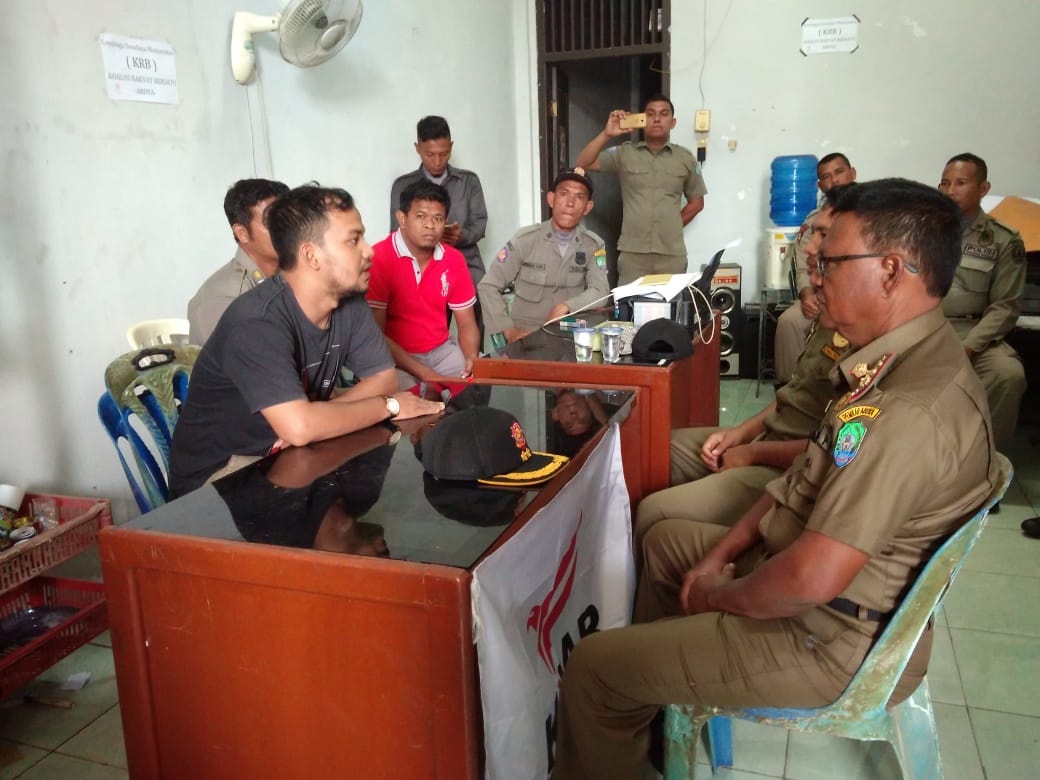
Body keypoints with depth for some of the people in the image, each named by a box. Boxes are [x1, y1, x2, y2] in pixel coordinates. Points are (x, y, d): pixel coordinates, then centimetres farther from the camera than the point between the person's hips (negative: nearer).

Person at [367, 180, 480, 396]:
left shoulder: (454, 259, 3)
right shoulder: (378, 259, -15)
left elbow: (467, 323, 8)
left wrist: (472, 359, -15)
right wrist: (425, 374, -22)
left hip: (441, 351, 6)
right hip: (394, 357, -6)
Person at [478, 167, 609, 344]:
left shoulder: (594, 245, 4)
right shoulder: (524, 239, -4)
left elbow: (601, 292, -5)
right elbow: (488, 287, -2)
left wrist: (567, 306, -23)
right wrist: (508, 331, -12)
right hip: (526, 336, -2)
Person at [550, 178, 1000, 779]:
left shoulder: (910, 412, -33)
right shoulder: (918, 360, 1)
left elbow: (811, 580, -33)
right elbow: (814, 474, 9)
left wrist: (718, 597, -13)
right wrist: (725, 551, 5)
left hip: (830, 642, -10)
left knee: (592, 668, -7)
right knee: (667, 539, 27)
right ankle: (652, 701, 41)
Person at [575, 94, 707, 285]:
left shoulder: (685, 157, 8)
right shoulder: (624, 153, 4)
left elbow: (697, 202, 17)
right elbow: (583, 164, -5)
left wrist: (675, 226, 9)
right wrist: (606, 134, -16)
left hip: (672, 253, 1)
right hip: (632, 252, -1)